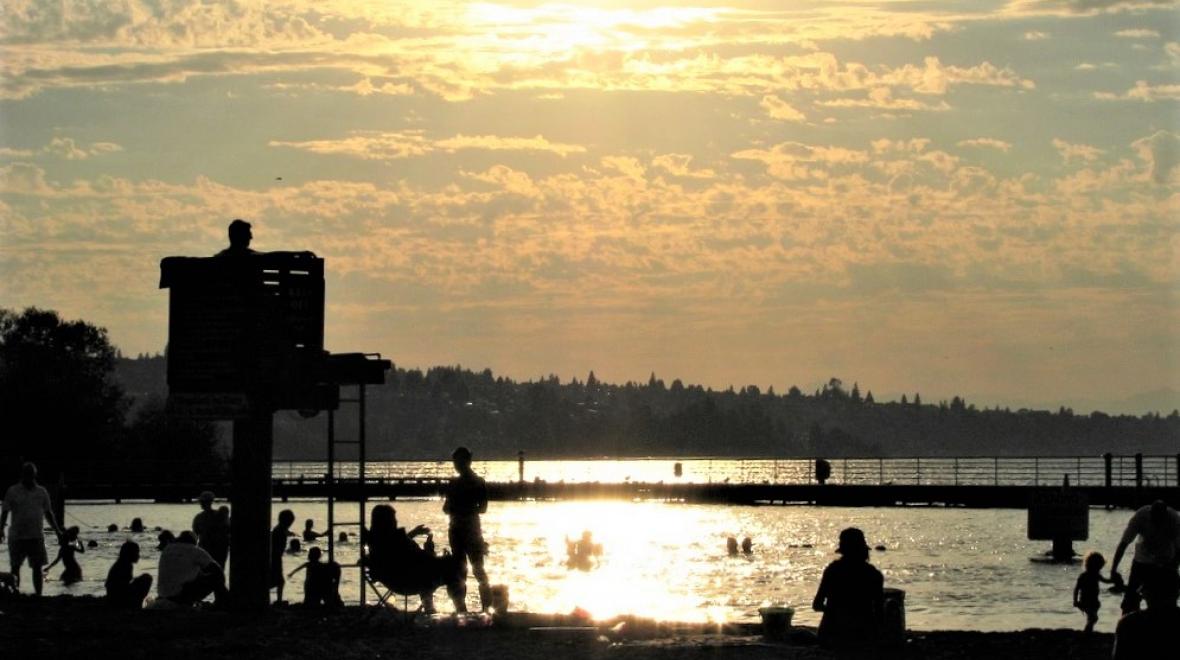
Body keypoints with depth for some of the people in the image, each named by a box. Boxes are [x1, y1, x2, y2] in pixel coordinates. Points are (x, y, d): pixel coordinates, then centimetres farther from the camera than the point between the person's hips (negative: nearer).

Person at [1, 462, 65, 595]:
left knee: (37, 568, 0)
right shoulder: (13, 491, 0)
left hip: (36, 536, 2)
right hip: (17, 536, -2)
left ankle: (38, 595, 3)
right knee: (15, 567, 1)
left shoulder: (42, 492, 7)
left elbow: (48, 513, 14)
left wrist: (58, 531, 11)